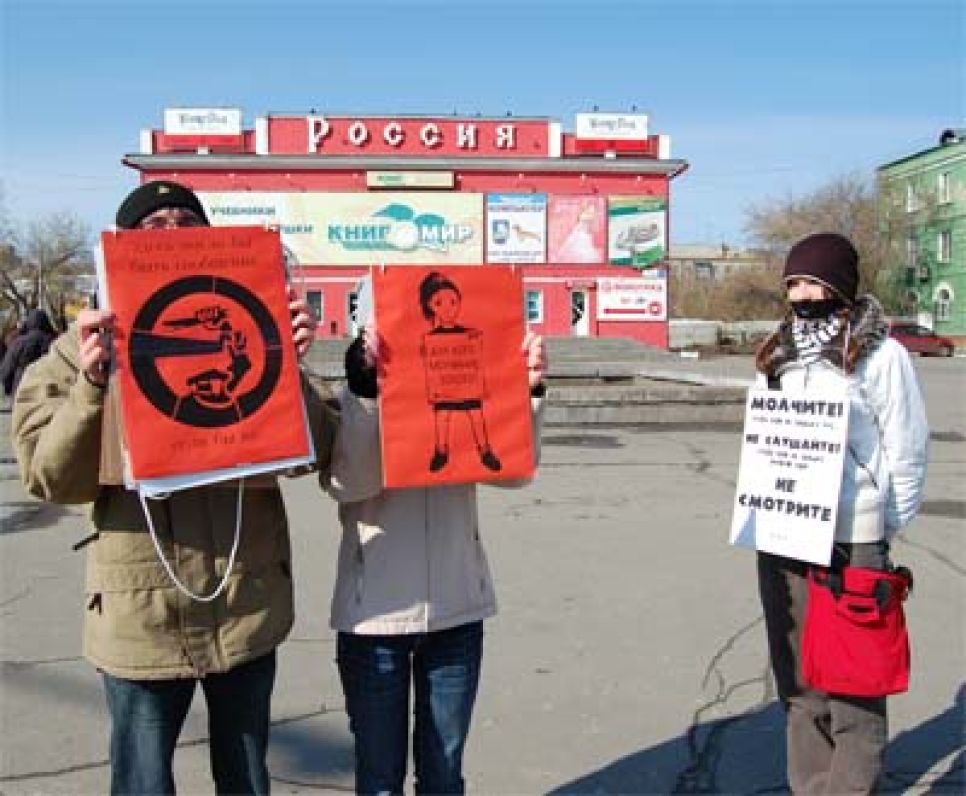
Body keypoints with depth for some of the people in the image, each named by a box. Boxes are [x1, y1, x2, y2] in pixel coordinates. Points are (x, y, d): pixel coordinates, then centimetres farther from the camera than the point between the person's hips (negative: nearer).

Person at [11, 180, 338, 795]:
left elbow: (312, 452, -4)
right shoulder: (86, 348, -1)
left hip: (248, 607, 2)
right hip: (141, 616, -1)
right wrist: (92, 381, -22)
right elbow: (51, 479, -8)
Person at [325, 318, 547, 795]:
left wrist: (528, 393, -22)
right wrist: (363, 389, -30)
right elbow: (349, 483, -20)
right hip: (374, 614, -2)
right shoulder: (354, 401, -4)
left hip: (457, 610, 2)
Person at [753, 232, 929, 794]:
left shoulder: (880, 354, -7)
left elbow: (907, 451, -5)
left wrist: (883, 532, -2)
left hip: (850, 542, -6)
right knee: (797, 678, 15)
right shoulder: (778, 354, 12)